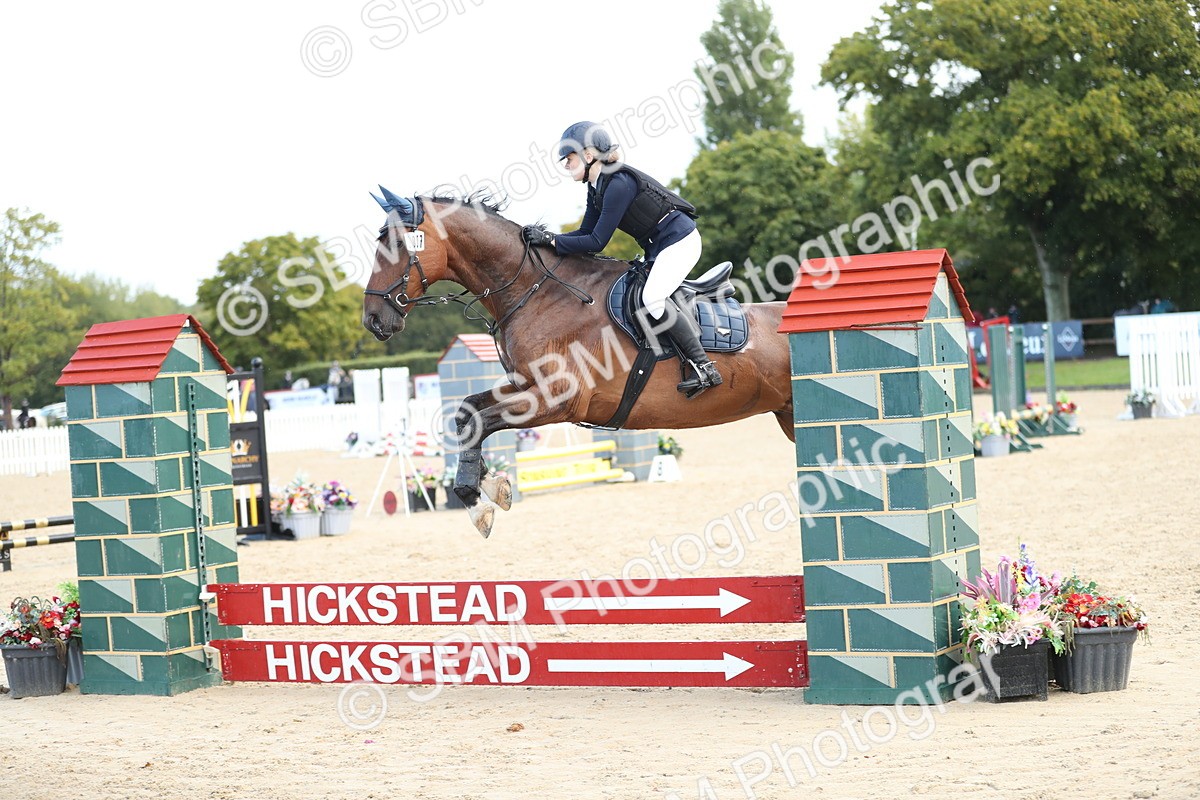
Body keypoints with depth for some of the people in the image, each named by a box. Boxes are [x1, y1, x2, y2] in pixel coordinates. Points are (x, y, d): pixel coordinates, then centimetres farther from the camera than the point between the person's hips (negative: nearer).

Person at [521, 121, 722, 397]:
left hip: (680, 241, -11)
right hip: (659, 248, 11)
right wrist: (543, 236, -2)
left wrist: (550, 240, -18)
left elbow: (596, 242, -23)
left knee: (652, 298, -24)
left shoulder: (618, 183, -23)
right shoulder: (597, 188, 7)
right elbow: (585, 233, 10)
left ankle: (705, 369, -23)